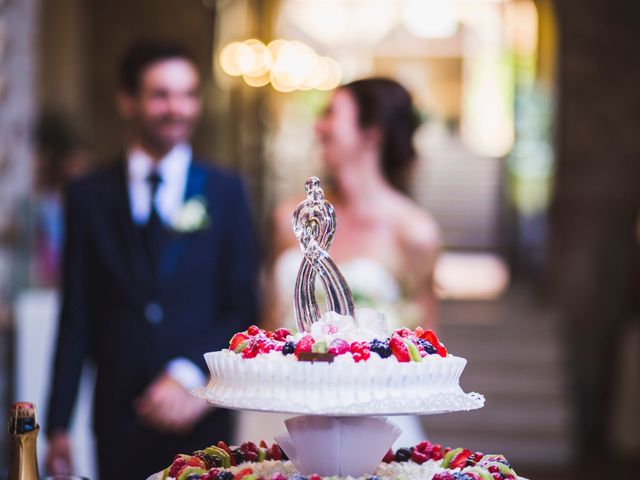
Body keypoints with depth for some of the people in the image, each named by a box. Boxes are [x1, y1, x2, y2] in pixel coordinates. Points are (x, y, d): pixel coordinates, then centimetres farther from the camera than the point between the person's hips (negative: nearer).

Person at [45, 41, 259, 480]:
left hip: (201, 420, 0)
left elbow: (243, 307, 2)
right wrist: (58, 426, 2)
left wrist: (189, 375, -12)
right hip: (120, 415, 1)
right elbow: (76, 320, 6)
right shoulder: (89, 196, 7)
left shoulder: (225, 192, 6)